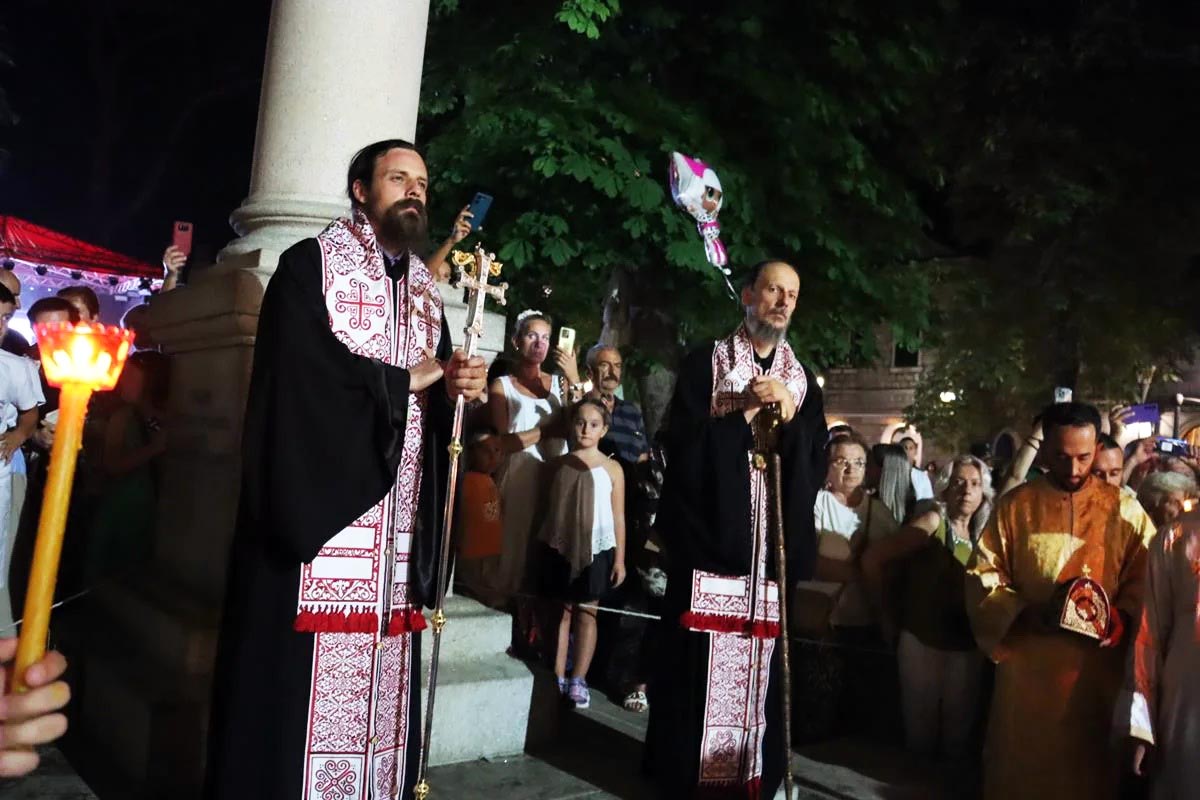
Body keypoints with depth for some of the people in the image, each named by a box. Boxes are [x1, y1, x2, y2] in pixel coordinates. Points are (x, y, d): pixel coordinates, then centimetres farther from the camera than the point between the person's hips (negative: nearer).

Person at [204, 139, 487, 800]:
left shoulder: (425, 286, 19)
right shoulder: (310, 263, 1)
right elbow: (304, 371, -15)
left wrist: (458, 386, -5)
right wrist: (404, 380, -6)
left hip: (399, 520, 6)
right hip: (323, 496, -5)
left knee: (383, 674, 6)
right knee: (305, 677, -5)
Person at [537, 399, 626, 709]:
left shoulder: (612, 469, 0)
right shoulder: (557, 465, 5)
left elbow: (618, 516, 1)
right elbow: (546, 508, 8)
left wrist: (620, 558, -1)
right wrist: (541, 548, 6)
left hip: (596, 550, -1)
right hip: (559, 548, 1)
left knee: (586, 612, 4)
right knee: (562, 611, 6)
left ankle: (578, 681, 10)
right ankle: (557, 679, 12)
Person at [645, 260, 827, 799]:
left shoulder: (803, 378, 15)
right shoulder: (705, 362, 3)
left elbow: (817, 463, 8)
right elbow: (682, 445, -6)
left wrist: (789, 414, -9)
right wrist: (745, 409, -13)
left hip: (775, 544, 4)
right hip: (712, 533, -3)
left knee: (764, 666, 6)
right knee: (698, 663, -1)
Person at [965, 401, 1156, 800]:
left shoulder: (1124, 508, 2)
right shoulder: (1015, 505, 0)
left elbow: (1145, 580, 2)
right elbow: (983, 577, 0)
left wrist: (1120, 618, -16)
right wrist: (1024, 613, -15)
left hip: (1097, 666, 1)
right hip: (1027, 664, 0)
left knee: (1090, 766, 11)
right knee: (1021, 766, 9)